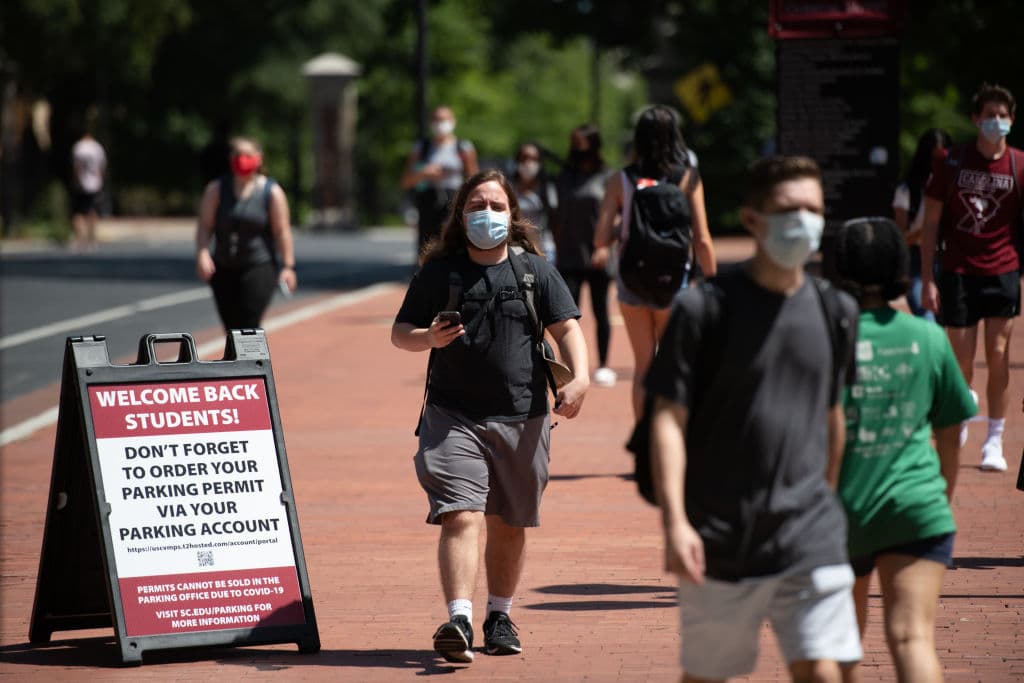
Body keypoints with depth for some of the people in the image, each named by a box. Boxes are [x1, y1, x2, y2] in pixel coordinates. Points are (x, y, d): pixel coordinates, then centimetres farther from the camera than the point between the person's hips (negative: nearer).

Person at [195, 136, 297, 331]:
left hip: (260, 268, -4)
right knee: (232, 328, 7)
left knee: (248, 327, -15)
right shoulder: (216, 189, 4)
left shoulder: (272, 192, -2)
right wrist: (202, 254, -18)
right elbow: (205, 226, -2)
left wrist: (287, 266, -10)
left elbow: (282, 231, -4)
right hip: (224, 269, 4)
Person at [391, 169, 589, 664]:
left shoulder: (535, 270, 8)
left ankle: (500, 617, 27)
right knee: (461, 517, -16)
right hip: (453, 415, -2)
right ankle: (459, 621, -26)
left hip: (523, 417, 2)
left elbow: (566, 329, 3)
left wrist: (579, 378, -15)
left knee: (508, 525, 11)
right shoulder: (438, 272, 5)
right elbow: (399, 333, 7)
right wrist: (430, 338, -16)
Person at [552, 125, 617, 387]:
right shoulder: (564, 178, 10)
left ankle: (603, 366, 14)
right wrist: (557, 251, 9)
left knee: (600, 311, 5)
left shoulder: (605, 178, -1)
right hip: (569, 255, 3)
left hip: (597, 257, -3)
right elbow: (558, 217, 13)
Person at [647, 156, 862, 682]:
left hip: (809, 538, 3)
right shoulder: (705, 308, -7)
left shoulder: (835, 313, 7)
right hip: (721, 538, -2)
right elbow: (669, 417, -9)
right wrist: (675, 521, -18)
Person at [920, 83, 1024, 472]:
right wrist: (927, 279, -5)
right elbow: (930, 223, 1)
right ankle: (957, 423, 28)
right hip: (958, 272, 0)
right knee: (962, 362, 3)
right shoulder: (952, 163, -2)